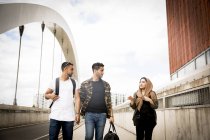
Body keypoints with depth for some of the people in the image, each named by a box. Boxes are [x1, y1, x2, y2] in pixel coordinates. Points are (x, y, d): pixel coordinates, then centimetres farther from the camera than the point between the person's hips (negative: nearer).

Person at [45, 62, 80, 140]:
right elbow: (46, 95, 15)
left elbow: (77, 98, 5)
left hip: (69, 117, 1)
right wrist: (50, 96, -10)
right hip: (55, 116, -1)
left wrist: (77, 113, -5)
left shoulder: (74, 83, 9)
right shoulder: (54, 81, 6)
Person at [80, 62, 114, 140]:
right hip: (89, 114, -2)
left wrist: (111, 115, 3)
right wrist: (79, 113, -1)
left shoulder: (106, 85, 8)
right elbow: (81, 99, 4)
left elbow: (109, 101, 8)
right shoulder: (85, 84, 1)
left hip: (102, 115, 2)